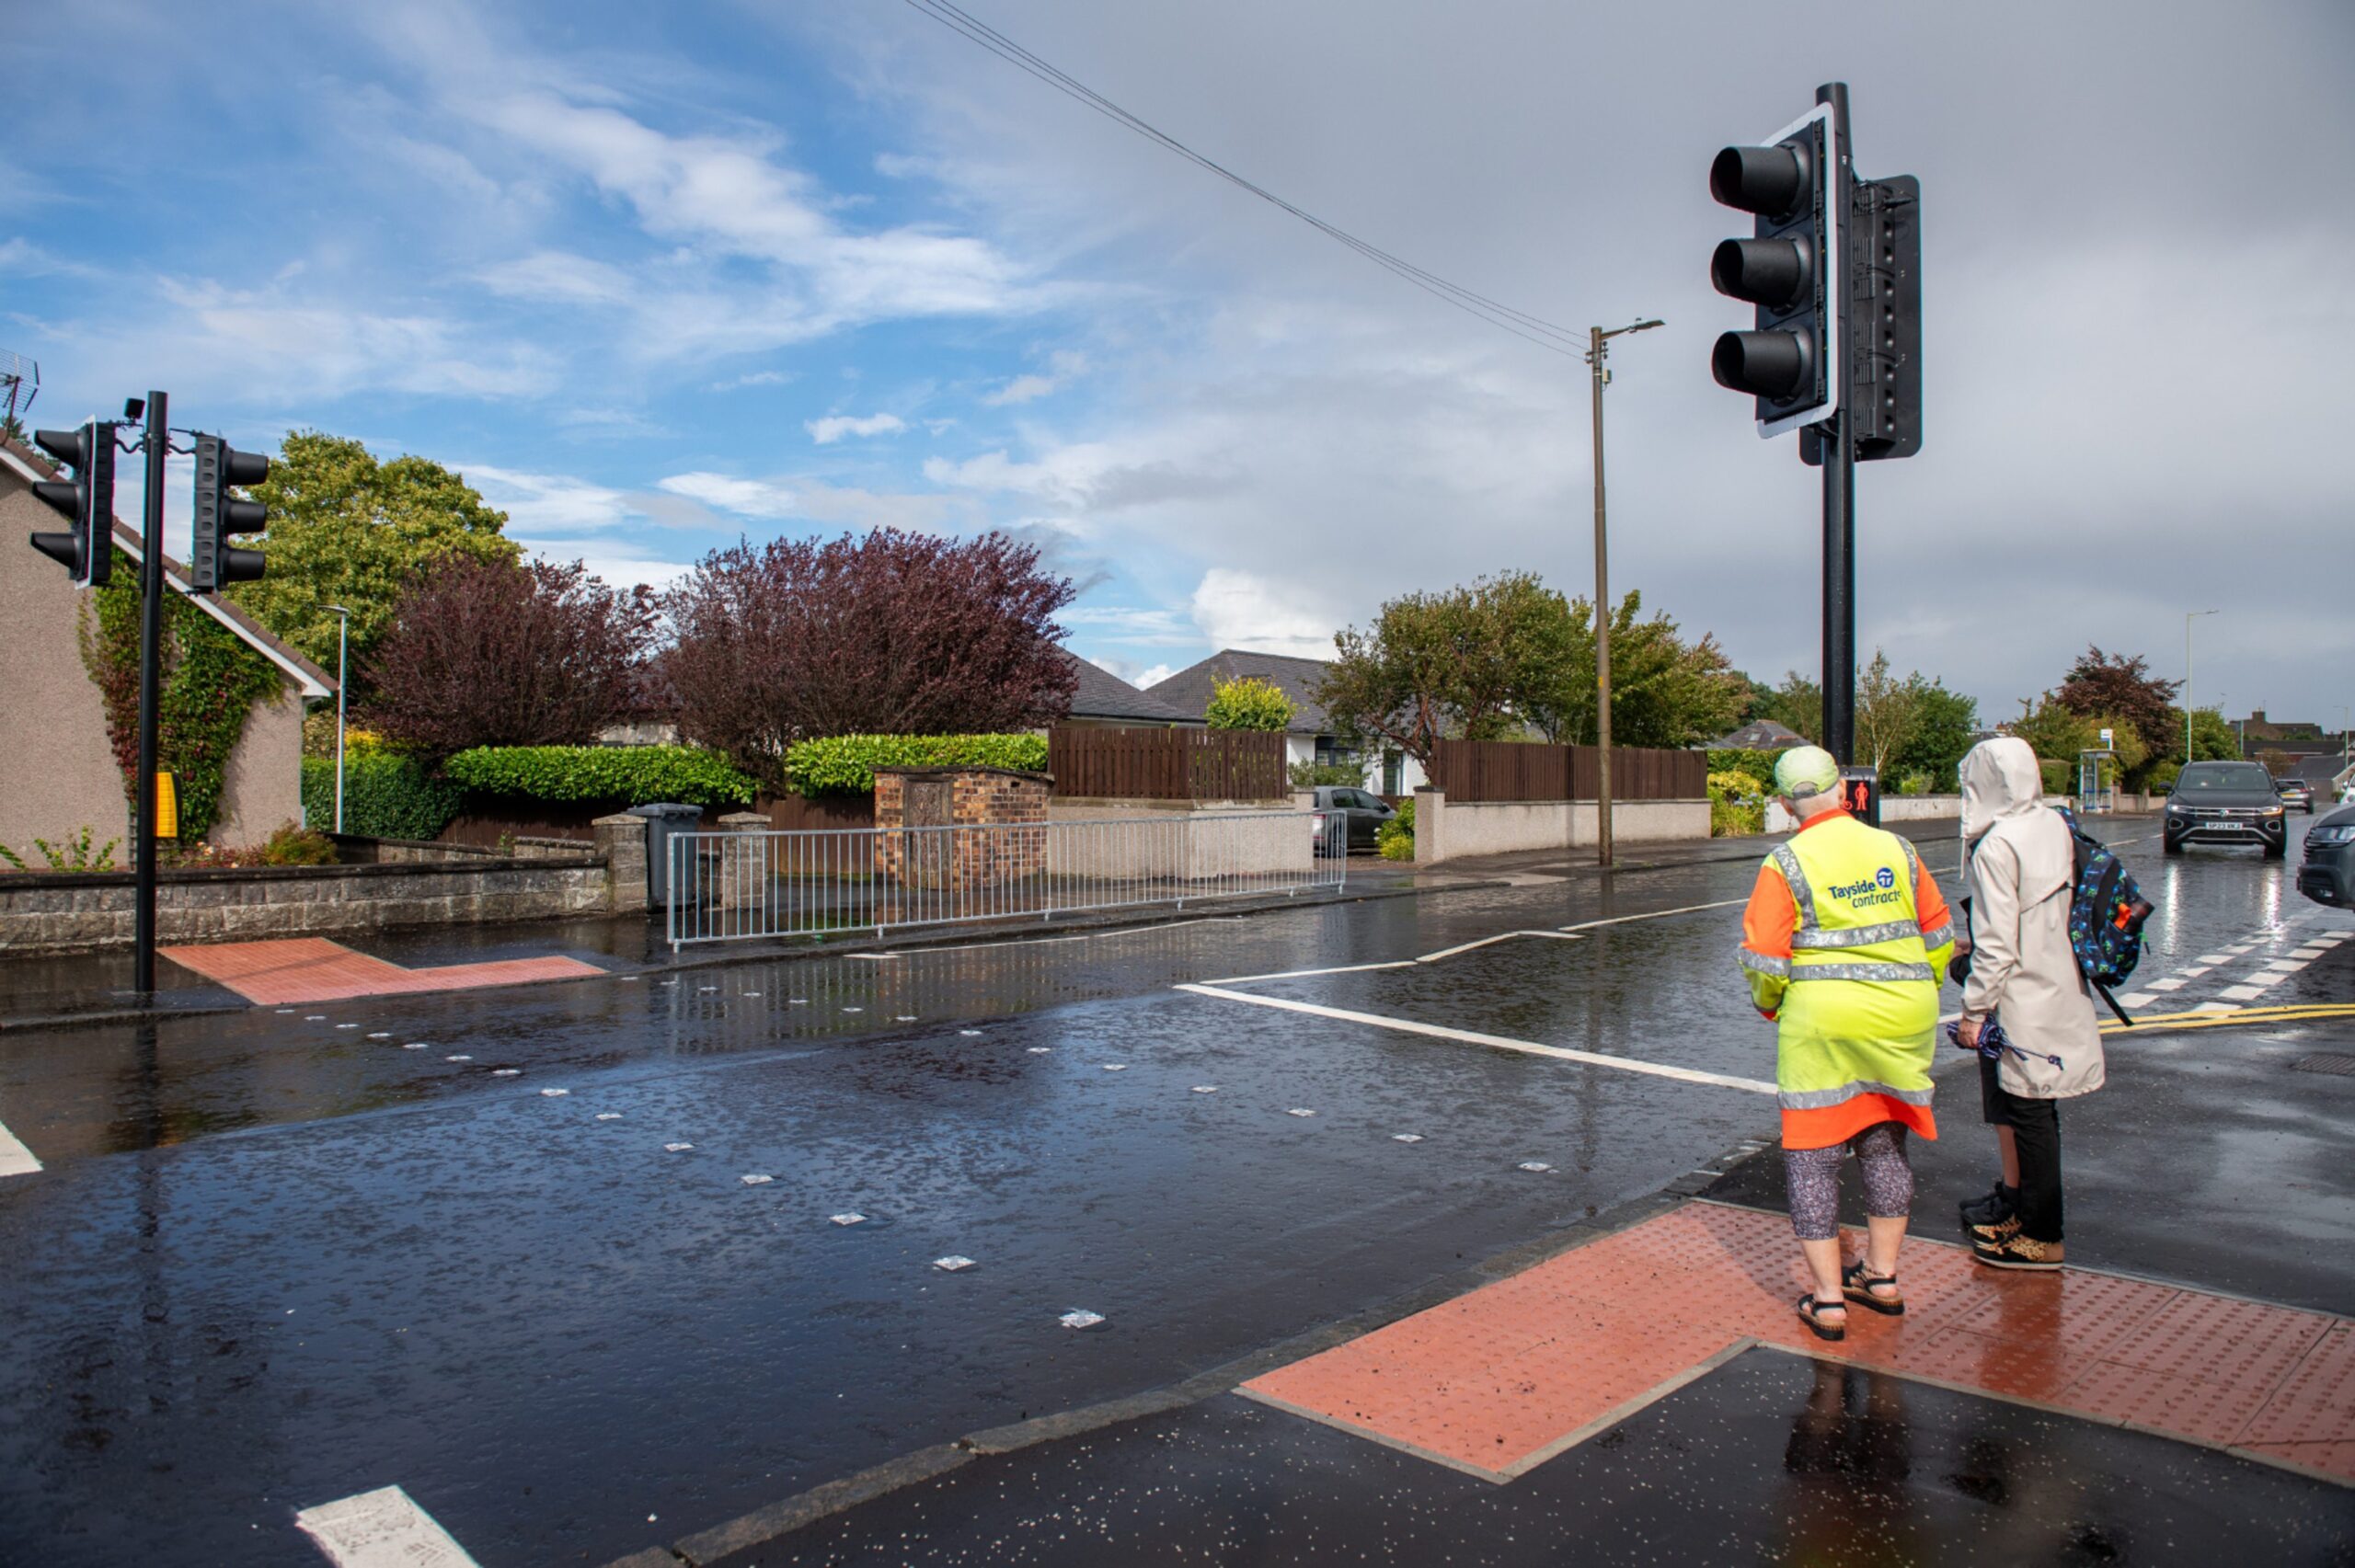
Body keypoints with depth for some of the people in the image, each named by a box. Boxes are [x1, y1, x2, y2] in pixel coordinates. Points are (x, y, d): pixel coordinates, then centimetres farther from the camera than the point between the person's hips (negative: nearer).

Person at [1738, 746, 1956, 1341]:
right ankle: (1882, 1277, 31)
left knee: (1813, 1157, 5)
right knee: (1885, 1145, 20)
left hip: (1822, 1020, -5)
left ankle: (1827, 1299, 9)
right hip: (1903, 1019, 5)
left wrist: (1770, 1005, 10)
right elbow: (1939, 935, 11)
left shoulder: (1785, 864, -9)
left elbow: (1764, 959, -10)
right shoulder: (1896, 849, 3)